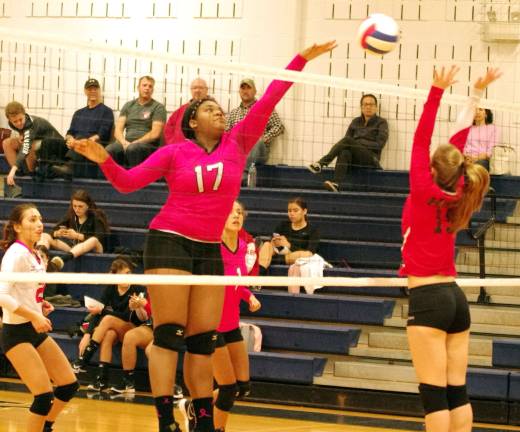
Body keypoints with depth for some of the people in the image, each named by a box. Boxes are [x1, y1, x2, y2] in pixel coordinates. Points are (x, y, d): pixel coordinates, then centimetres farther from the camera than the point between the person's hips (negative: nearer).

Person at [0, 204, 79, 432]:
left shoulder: (34, 255, 10)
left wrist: (40, 304, 6)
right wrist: (33, 316, -28)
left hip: (36, 330, 9)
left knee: (69, 385, 10)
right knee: (45, 396, -15)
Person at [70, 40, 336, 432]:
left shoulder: (237, 143, 6)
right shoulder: (174, 152, 0)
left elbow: (267, 102, 0)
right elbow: (127, 182, 2)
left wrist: (301, 60, -4)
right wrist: (104, 159, -16)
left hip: (210, 249, 4)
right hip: (170, 242, -4)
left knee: (204, 341, 6)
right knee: (168, 335, -10)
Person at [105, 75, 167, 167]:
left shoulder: (158, 107, 7)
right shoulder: (128, 106, 20)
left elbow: (155, 133, -5)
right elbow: (118, 130, 11)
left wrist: (134, 143, -13)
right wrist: (124, 143, -10)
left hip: (147, 145, -3)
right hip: (126, 143, 4)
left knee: (132, 149, -40)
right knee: (109, 150, -31)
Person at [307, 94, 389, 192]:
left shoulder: (381, 123, 10)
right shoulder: (356, 122, 22)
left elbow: (379, 144, -3)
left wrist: (359, 143, -6)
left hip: (370, 159, -3)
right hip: (355, 159, 3)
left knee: (347, 140, -30)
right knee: (345, 153, -37)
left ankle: (321, 163, -37)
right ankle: (336, 184, -59)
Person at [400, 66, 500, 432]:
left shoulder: (424, 193, -8)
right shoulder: (456, 198, 8)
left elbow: (422, 140, -10)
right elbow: (459, 141, 15)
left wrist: (438, 91, -11)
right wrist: (476, 94, 22)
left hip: (428, 299, -7)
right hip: (455, 297, 7)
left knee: (434, 394, -8)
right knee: (457, 392, 6)